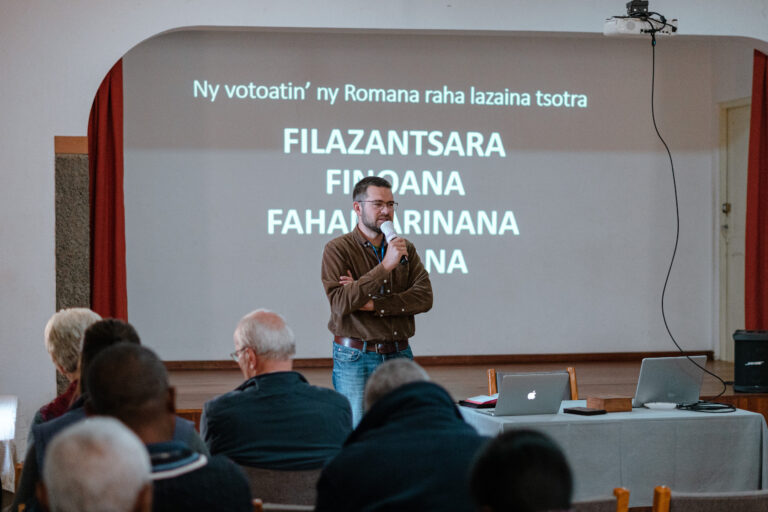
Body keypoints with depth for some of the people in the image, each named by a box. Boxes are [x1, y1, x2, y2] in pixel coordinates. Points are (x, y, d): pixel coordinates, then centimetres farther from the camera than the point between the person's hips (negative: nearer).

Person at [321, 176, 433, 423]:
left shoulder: (405, 249, 11)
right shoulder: (337, 249, -3)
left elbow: (424, 298, -3)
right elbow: (340, 304, -17)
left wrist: (372, 304, -13)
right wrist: (385, 266, -22)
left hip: (400, 356, 4)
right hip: (356, 358, -4)